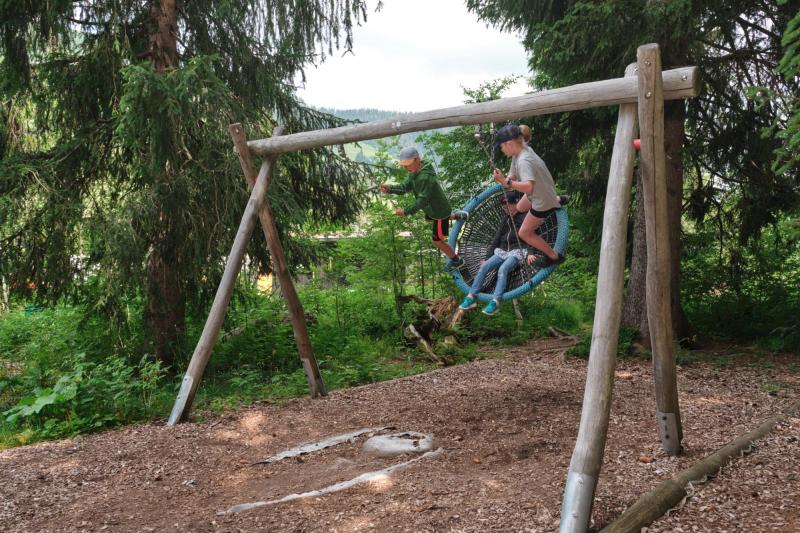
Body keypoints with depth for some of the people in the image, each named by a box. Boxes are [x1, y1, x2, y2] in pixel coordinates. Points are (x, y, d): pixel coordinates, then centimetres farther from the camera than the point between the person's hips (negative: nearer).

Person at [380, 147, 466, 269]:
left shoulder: (425, 177, -40)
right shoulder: (414, 171, -10)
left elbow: (422, 201, -39)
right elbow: (404, 188, -11)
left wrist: (405, 211, -41)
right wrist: (390, 188, -28)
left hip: (440, 212, -9)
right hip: (432, 208, 9)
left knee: (438, 242, 10)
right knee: (430, 219, 41)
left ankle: (457, 261, 34)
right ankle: (458, 216, 57)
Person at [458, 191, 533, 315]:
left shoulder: (524, 218, 3)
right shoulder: (505, 220, 22)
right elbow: (495, 240, 21)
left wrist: (529, 253, -24)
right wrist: (487, 257, 14)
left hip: (517, 251, -6)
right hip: (502, 251, 6)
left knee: (503, 269, -34)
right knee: (484, 266, -18)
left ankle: (495, 302, -45)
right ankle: (471, 297, -22)